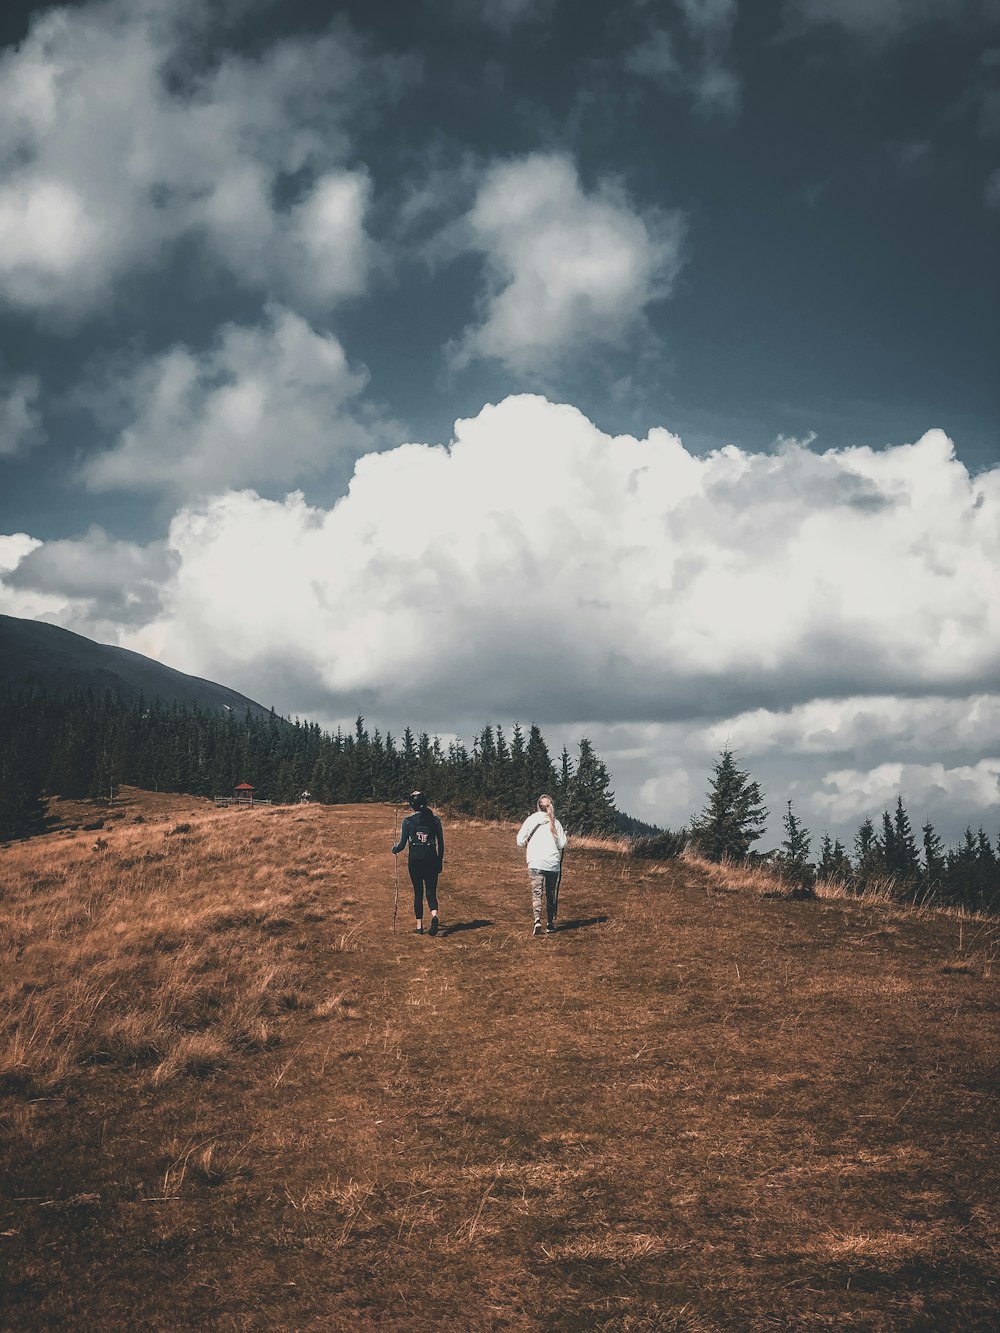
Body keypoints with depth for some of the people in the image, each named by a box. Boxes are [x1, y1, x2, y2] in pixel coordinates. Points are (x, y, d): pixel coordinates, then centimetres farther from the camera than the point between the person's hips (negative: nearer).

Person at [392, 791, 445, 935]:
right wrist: (440, 861, 16)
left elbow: (402, 844, -3)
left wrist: (394, 850, 19)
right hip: (431, 860, 1)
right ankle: (434, 915, -24)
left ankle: (419, 926, 13)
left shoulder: (408, 821, -5)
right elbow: (441, 843, 6)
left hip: (415, 860, -1)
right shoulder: (435, 819, 2)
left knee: (418, 893, 11)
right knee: (431, 893, 5)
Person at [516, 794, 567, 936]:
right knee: (551, 894, 13)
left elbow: (520, 841, -1)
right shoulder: (555, 822, 2)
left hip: (535, 862, -1)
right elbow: (563, 844, -1)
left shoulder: (531, 819, 0)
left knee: (536, 892, -3)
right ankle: (550, 924, 17)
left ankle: (537, 920, -23)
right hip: (553, 863, 1)